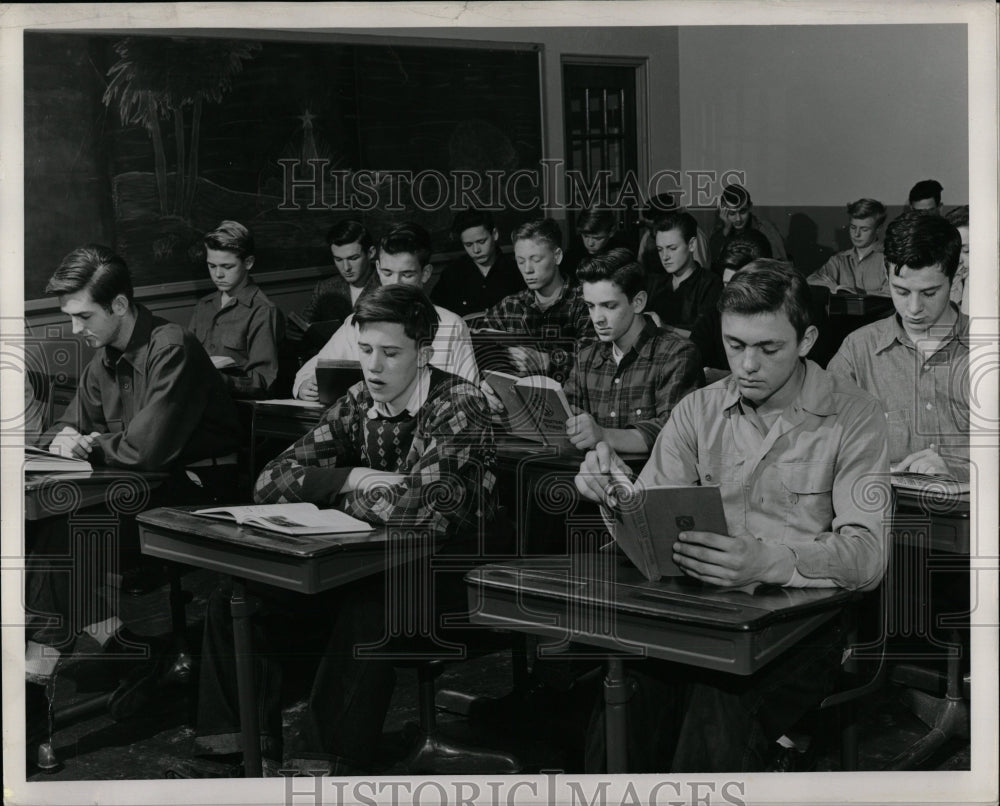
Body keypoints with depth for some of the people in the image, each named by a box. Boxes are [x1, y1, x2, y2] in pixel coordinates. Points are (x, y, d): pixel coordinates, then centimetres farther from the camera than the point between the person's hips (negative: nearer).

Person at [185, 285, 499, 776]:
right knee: (236, 593, -9)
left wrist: (336, 495, -13)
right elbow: (271, 481, 0)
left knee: (367, 607, -36)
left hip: (446, 578, -6)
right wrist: (351, 479, -17)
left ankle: (321, 767, -24)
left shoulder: (458, 406, -16)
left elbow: (419, 512, -31)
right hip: (367, 568, 6)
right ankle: (235, 750, -1)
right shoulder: (358, 404, 3)